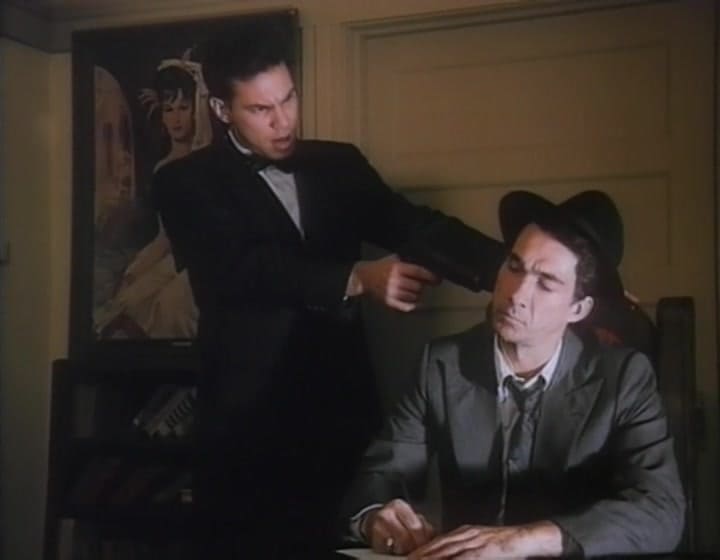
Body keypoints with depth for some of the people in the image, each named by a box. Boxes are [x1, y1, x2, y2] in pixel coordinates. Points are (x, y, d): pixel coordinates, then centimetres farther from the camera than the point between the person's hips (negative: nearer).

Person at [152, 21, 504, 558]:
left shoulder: (339, 164, 11)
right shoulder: (189, 182, -1)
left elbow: (418, 228, -1)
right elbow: (242, 269, -17)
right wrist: (358, 278, -30)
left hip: (344, 412, 4)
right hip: (251, 424, -3)